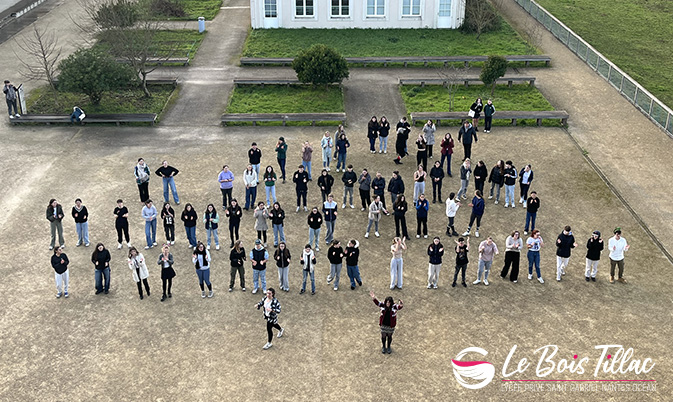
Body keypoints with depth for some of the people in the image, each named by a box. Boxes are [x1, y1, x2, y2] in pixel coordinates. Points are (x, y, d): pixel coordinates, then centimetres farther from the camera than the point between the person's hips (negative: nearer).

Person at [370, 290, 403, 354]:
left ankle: (388, 347, 42)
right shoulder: (383, 305, -11)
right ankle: (383, 347, 41)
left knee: (389, 336, 18)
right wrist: (374, 298, -40)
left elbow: (399, 307, -36)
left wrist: (401, 305, -62)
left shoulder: (394, 306, -19)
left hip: (391, 325, -1)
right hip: (383, 325, 1)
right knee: (383, 336, 17)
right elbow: (377, 303, -20)